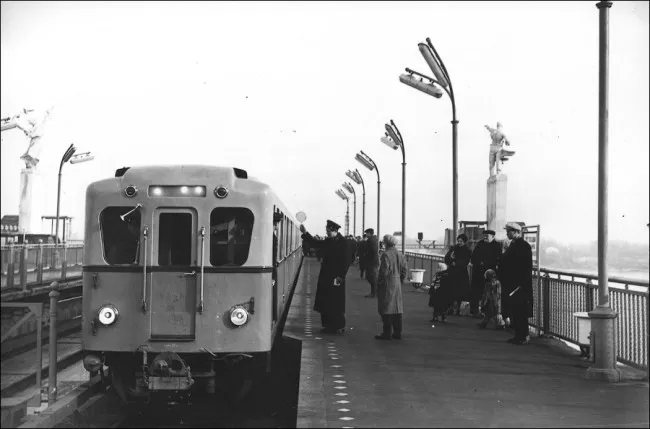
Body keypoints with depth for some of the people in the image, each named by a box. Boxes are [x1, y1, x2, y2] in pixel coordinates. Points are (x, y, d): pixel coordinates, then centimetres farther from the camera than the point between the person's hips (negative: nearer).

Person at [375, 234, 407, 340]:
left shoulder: (386, 255, -14)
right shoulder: (400, 255, 7)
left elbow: (384, 271, -18)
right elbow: (404, 270, 8)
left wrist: (379, 282, -7)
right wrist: (399, 281, 17)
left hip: (387, 285, -7)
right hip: (397, 286, 7)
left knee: (386, 309, -3)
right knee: (397, 309, 10)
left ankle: (387, 333, -3)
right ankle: (397, 333, 13)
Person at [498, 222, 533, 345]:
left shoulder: (524, 246, -13)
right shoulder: (513, 245, 15)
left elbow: (527, 267, -18)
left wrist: (521, 283, -21)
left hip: (519, 285, -9)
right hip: (510, 284, 9)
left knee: (519, 312, -5)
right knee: (513, 312, 11)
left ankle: (523, 337, 1)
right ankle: (518, 336, 18)